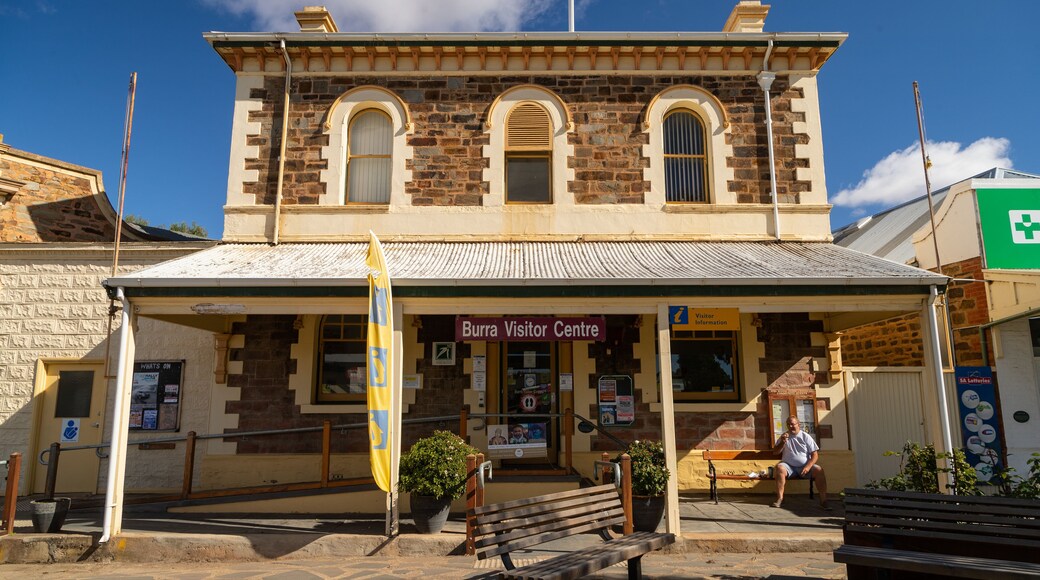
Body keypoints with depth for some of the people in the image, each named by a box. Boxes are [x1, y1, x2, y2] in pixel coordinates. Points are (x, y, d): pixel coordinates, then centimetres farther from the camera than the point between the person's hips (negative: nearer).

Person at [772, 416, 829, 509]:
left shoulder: (806, 436, 5)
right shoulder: (784, 436, 10)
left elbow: (815, 454, -1)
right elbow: (775, 452, 7)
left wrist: (808, 467, -16)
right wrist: (782, 442, -11)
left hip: (804, 466, 0)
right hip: (789, 467, 0)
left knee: (819, 470, -27)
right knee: (780, 467, -32)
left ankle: (823, 500, -21)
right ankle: (780, 498, -33)